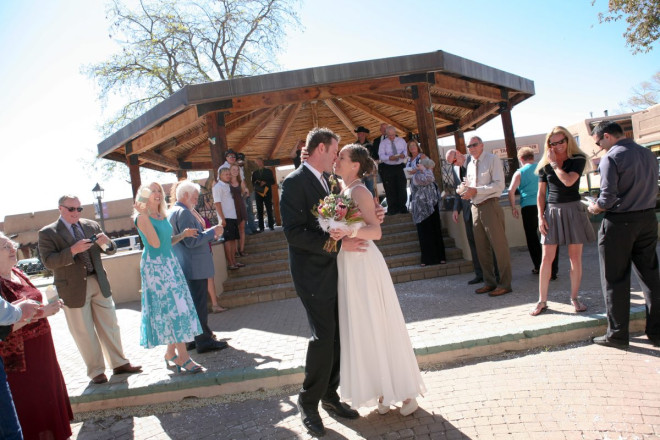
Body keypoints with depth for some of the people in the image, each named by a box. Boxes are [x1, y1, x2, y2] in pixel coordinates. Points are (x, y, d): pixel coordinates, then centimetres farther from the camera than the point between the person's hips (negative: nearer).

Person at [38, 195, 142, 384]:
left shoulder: (91, 225, 7)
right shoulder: (48, 233, -3)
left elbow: (111, 250, 9)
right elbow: (49, 261, -14)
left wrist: (107, 242, -15)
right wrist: (73, 250, -28)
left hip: (99, 283, 3)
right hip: (73, 288, -3)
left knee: (110, 326, 10)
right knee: (84, 333, 6)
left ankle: (119, 363, 23)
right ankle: (96, 371, 20)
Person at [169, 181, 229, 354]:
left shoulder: (172, 212, 16)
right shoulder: (183, 212, -16)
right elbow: (192, 241, -23)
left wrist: (210, 235, 17)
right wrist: (212, 231, -13)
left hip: (183, 268, 10)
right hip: (194, 268, -10)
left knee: (191, 304, 17)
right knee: (199, 305, -4)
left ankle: (192, 339, 25)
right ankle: (204, 341, 2)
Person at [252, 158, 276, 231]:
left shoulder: (268, 171, 12)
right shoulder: (255, 173, 16)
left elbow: (273, 181, 5)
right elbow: (253, 183, 12)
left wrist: (265, 183, -9)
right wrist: (257, 183, -9)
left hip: (267, 192, -1)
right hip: (258, 193, 1)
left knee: (269, 210, -4)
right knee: (259, 211, -2)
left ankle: (271, 226, 0)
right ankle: (261, 227, -2)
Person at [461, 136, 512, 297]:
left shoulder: (492, 160, -5)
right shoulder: (470, 165, 15)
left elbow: (499, 185, -14)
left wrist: (475, 190, -19)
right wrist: (466, 192, 0)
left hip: (490, 206, -7)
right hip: (476, 207, 7)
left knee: (499, 245, -3)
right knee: (482, 247, 11)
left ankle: (504, 284, 5)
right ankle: (489, 282, 23)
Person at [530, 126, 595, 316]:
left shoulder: (578, 160, -1)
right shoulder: (544, 165, 6)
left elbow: (568, 181, -19)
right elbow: (541, 193, 7)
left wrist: (554, 163, -9)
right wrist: (541, 217, -1)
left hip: (573, 210, -1)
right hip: (551, 211, 1)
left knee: (575, 257, 4)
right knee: (546, 259, 0)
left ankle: (574, 297, 20)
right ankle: (542, 301, 9)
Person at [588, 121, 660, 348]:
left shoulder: (611, 158, -13)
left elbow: (608, 197, -19)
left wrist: (595, 208, 0)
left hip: (619, 223, -7)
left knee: (615, 280, 3)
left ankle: (617, 334, 9)